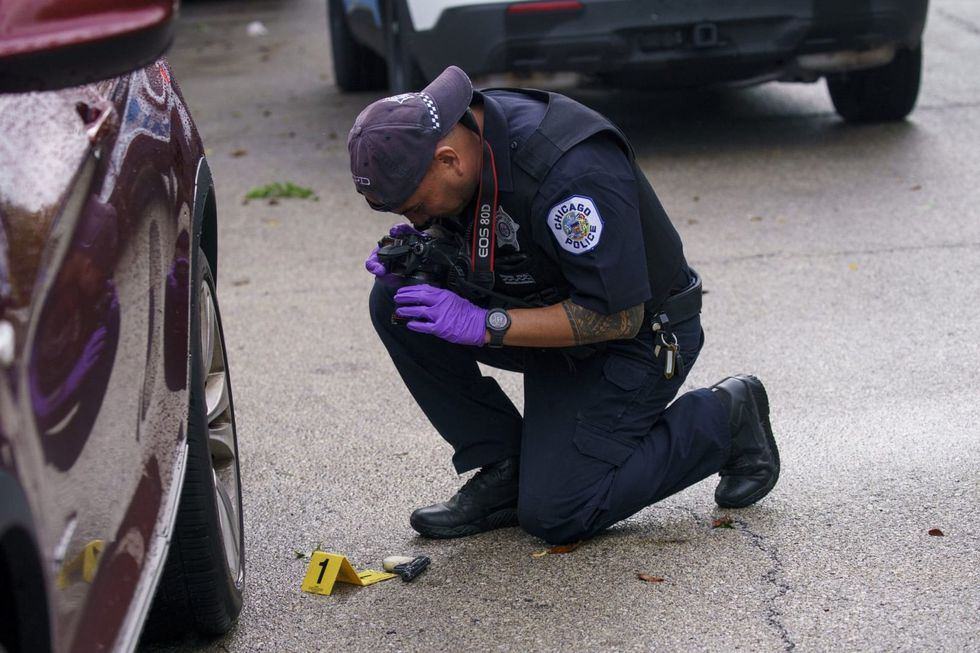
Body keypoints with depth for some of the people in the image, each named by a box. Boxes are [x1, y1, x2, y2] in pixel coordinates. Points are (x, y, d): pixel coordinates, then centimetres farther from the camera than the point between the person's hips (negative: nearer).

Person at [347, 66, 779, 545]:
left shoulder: (569, 172, -35)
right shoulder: (456, 132, -11)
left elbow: (617, 317, -30)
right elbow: (454, 232, 9)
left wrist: (485, 324, -30)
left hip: (637, 337, -8)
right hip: (549, 310, 8)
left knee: (554, 515, -14)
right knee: (396, 304, -10)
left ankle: (722, 421, 6)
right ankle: (502, 471, 0)